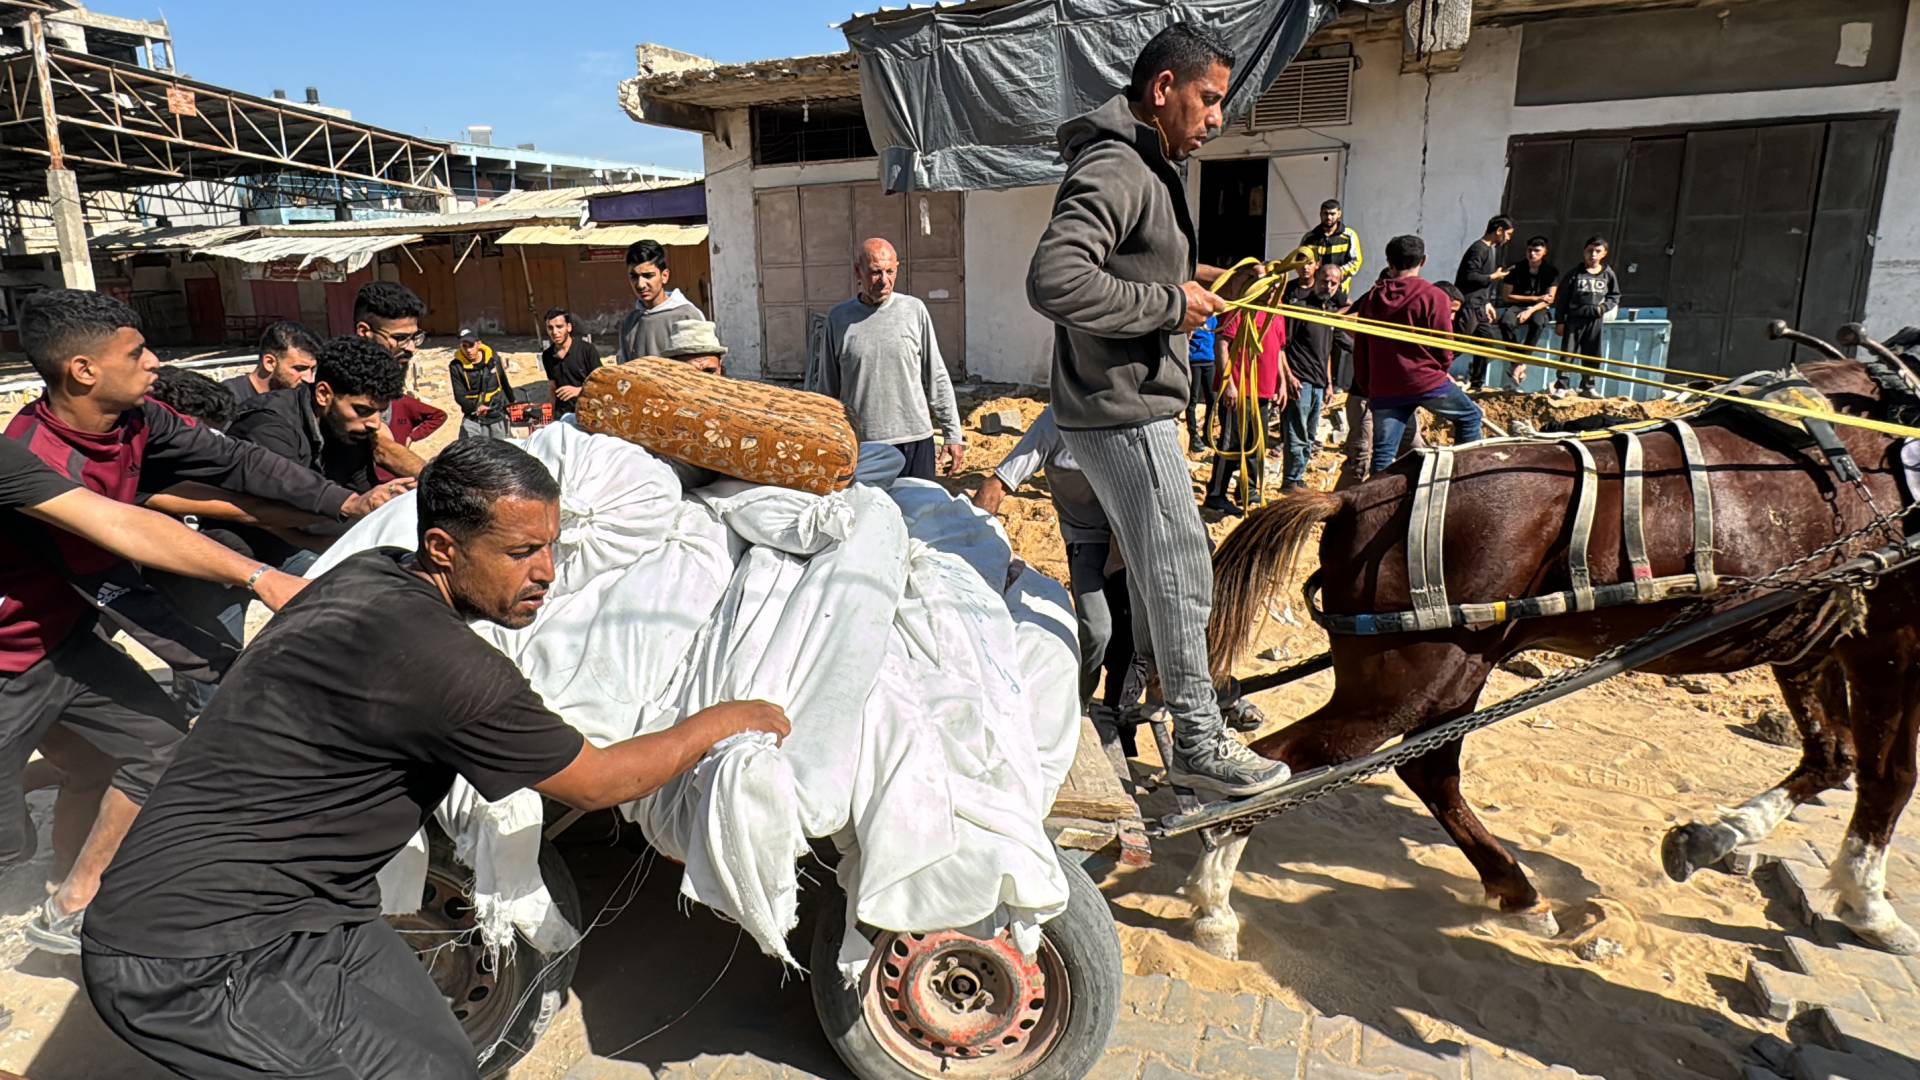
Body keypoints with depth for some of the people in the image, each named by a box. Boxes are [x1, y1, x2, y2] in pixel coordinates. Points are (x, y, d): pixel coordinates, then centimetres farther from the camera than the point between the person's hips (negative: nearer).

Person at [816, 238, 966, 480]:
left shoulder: (914, 310, 2)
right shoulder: (838, 317, 3)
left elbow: (937, 378, 6)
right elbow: (827, 388, 10)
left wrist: (953, 434, 5)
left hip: (914, 440, 0)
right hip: (859, 445, 0)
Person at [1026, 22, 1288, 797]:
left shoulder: (1150, 170, 17)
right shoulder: (1115, 170, -18)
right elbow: (1054, 280, -31)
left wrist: (1188, 275, 9)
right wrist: (1170, 302, -22)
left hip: (1133, 406, 11)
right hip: (1122, 414, -11)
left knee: (1154, 563, 22)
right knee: (1181, 571, -4)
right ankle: (1197, 742, 9)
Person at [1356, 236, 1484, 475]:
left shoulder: (1371, 298, 9)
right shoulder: (1434, 296, -5)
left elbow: (1360, 350, 12)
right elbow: (1444, 350, -4)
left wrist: (1367, 388, 20)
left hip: (1383, 389, 4)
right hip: (1427, 382, -3)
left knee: (1383, 453, 4)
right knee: (1470, 417, 18)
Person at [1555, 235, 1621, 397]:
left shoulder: (1608, 274, 5)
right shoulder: (1575, 274, -2)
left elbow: (1615, 295, 15)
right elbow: (1561, 298, -1)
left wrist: (1604, 307, -6)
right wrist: (1559, 321, -3)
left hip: (1596, 321, 3)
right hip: (1575, 319, -3)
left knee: (1592, 355, 8)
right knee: (1567, 353, -3)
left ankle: (1587, 385, 19)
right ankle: (1561, 385, 1)